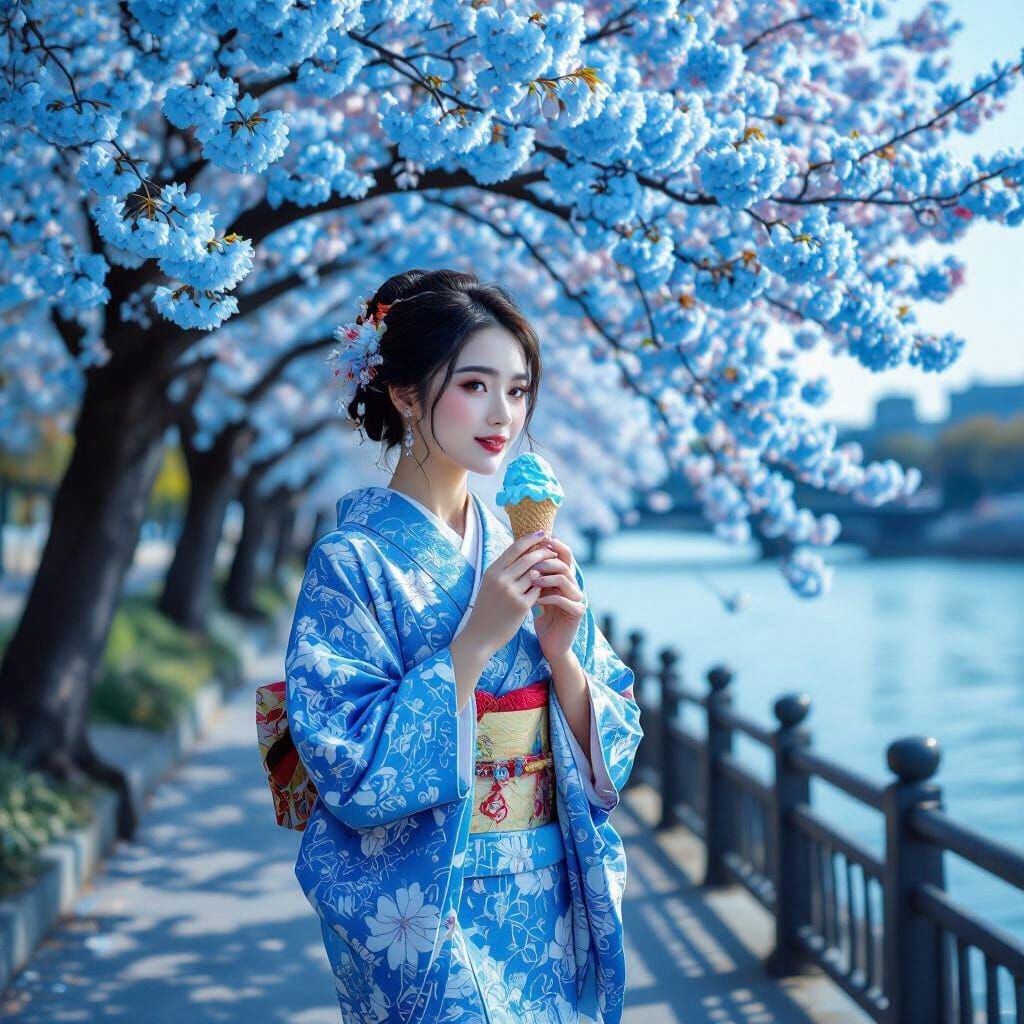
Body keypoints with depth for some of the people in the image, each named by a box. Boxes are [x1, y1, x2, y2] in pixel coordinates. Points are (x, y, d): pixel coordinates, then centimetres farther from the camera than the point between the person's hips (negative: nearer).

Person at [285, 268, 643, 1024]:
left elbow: (607, 755, 4)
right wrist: (476, 641, -23)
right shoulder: (353, 563, -12)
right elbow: (352, 771, -19)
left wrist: (561, 651, -14)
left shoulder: (533, 554, 4)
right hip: (426, 920, -5)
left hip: (552, 912, 5)